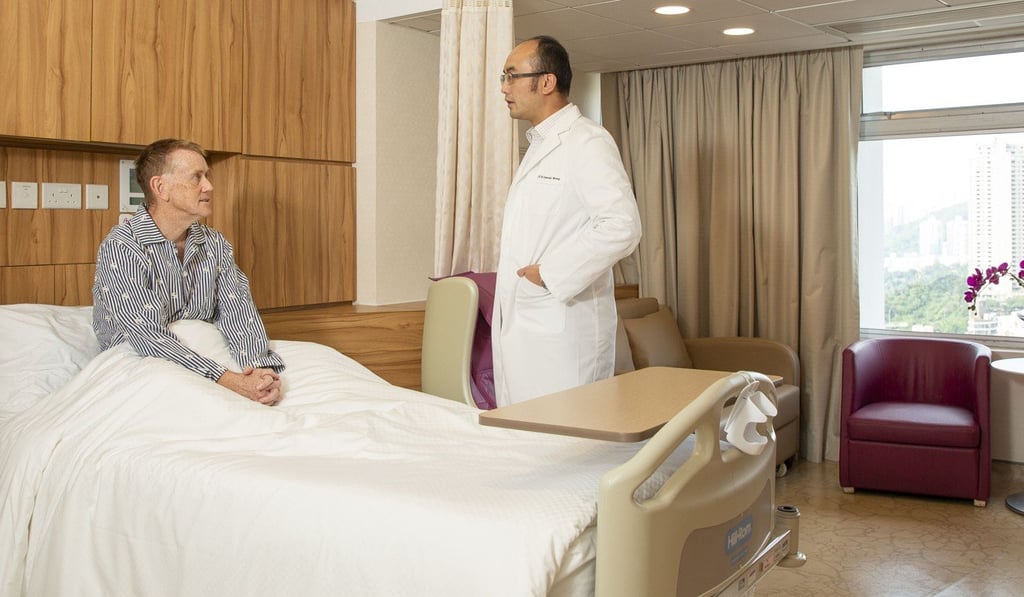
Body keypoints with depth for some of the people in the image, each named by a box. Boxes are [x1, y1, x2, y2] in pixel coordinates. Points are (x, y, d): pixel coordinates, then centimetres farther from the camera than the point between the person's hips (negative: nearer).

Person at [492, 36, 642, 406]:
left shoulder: (587, 143, -9)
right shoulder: (538, 146, 21)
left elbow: (622, 226, -22)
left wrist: (550, 274, -17)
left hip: (562, 332, -9)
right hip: (520, 329, 9)